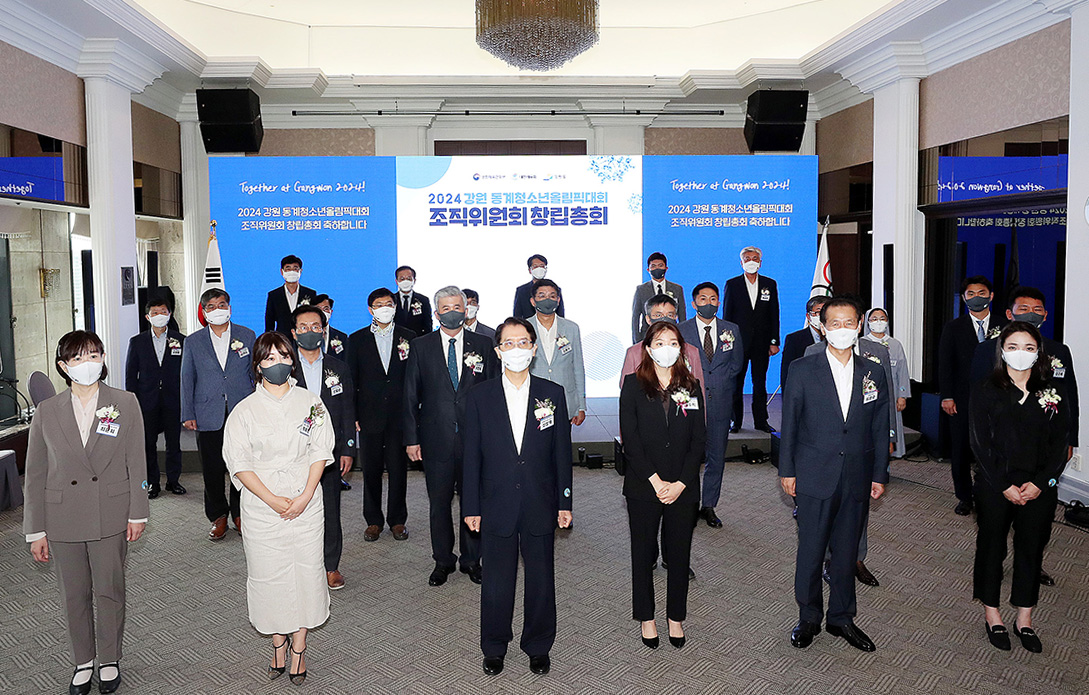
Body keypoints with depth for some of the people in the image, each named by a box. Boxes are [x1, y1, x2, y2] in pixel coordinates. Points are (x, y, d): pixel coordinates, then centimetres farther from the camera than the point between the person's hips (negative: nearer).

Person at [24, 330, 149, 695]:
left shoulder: (125, 403, -4)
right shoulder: (47, 412, -2)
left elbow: (136, 463, -1)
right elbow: (36, 475, 2)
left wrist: (138, 513, -3)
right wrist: (36, 531, 2)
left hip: (111, 517, -1)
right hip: (63, 519, 1)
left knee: (110, 591, 10)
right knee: (74, 596, 14)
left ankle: (109, 660, 30)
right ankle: (82, 662, 34)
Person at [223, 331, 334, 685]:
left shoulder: (310, 403, 1)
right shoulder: (245, 411, -2)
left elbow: (320, 452, 0)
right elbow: (240, 464, -5)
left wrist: (305, 497, -11)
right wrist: (273, 500, -14)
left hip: (306, 504, 1)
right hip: (263, 507, 0)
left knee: (305, 572, 4)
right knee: (268, 575, 7)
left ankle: (299, 648, 19)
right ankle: (278, 643, 27)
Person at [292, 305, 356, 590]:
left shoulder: (338, 368, 7)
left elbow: (347, 412, 8)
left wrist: (348, 450, 2)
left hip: (330, 453, 2)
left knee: (330, 512, 7)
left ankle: (331, 566, 22)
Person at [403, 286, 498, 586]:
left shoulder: (483, 345, 4)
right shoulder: (420, 347, 2)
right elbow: (411, 397, 3)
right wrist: (411, 438, -2)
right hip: (436, 440, 0)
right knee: (439, 504, 11)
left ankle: (472, 559, 27)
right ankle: (443, 561, 28)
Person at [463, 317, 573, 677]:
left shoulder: (553, 393, 1)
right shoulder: (480, 396, -1)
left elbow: (562, 452, 3)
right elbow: (472, 455, 1)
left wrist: (564, 502, 2)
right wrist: (471, 507, -1)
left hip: (541, 506, 1)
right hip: (497, 506, 0)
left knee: (541, 580, 12)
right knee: (496, 582, 11)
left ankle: (538, 647, 32)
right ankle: (494, 648, 31)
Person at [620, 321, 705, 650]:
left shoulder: (691, 387, 4)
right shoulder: (634, 385, -2)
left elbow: (699, 440, 1)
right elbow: (630, 439, -8)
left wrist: (680, 483, -9)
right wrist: (655, 481, -14)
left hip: (683, 486, 2)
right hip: (643, 485, -2)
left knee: (679, 553, 11)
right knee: (643, 552, 10)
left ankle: (676, 617, 27)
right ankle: (646, 617, 26)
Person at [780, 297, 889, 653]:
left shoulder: (873, 373, 5)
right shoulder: (802, 369, -3)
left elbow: (880, 429, 10)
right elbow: (789, 423, -1)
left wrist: (879, 474, 8)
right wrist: (787, 470, -2)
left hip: (857, 479, 3)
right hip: (814, 477, -2)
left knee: (847, 551, 12)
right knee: (810, 550, 5)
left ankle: (842, 617, 29)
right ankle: (809, 618, 23)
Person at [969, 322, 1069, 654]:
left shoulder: (1054, 394, 3)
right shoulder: (984, 391, -4)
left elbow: (1060, 445, 1)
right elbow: (980, 444, -7)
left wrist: (1039, 483, -11)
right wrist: (1005, 486, -13)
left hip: (1040, 489, 2)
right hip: (994, 487, -2)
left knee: (1031, 551, 11)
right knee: (991, 547, 9)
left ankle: (1024, 620, 26)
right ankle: (992, 614, 25)